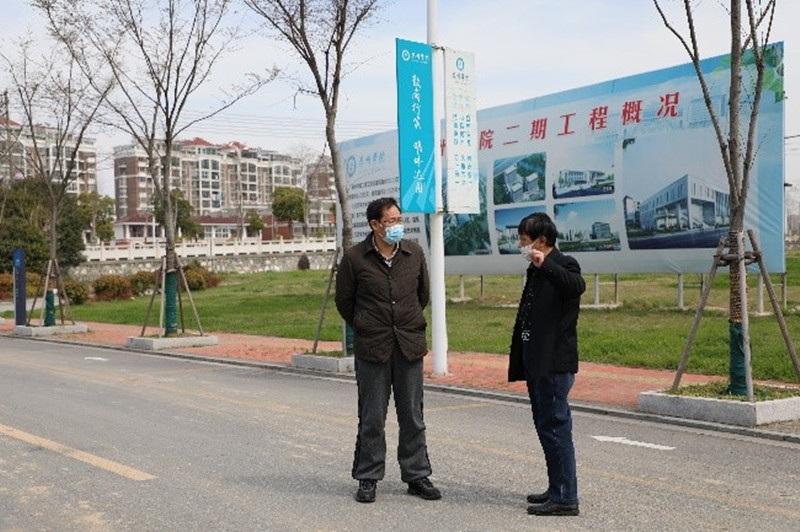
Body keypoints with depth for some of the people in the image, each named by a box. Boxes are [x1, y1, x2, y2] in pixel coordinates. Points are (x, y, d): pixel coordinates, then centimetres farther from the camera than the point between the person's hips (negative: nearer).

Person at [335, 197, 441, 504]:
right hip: (371, 349, -2)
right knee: (371, 418, 6)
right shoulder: (354, 258, -6)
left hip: (410, 345, 3)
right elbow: (344, 301, 5)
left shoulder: (414, 253, 3)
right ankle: (367, 479, 18)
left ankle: (417, 476, 21)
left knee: (412, 416, 10)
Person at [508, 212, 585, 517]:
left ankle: (565, 498, 1)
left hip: (554, 363, -10)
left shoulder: (562, 265, -10)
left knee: (555, 426, -6)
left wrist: (545, 264, -38)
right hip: (536, 363, 10)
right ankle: (557, 489, 26)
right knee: (545, 426, 15)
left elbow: (578, 286, -34)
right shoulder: (535, 271, 16)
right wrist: (520, 362, 19)